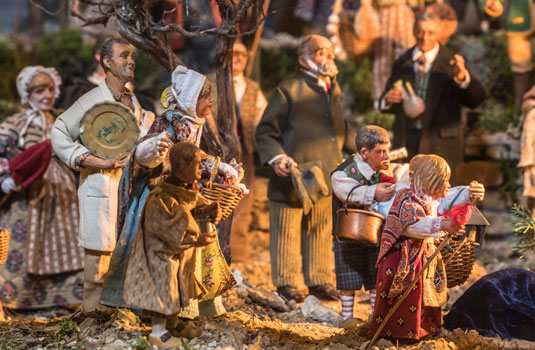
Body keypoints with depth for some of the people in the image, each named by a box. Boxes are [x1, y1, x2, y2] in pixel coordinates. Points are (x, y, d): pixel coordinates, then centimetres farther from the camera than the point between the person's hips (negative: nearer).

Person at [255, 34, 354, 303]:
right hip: (293, 173, -6)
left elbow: (341, 129, 28)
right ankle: (286, 282, 14)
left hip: (325, 175, 6)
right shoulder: (289, 89, -7)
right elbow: (265, 132, -6)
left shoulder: (334, 88, 15)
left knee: (321, 230, 12)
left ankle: (319, 281, 23)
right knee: (287, 231, 3)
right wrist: (276, 158, -20)